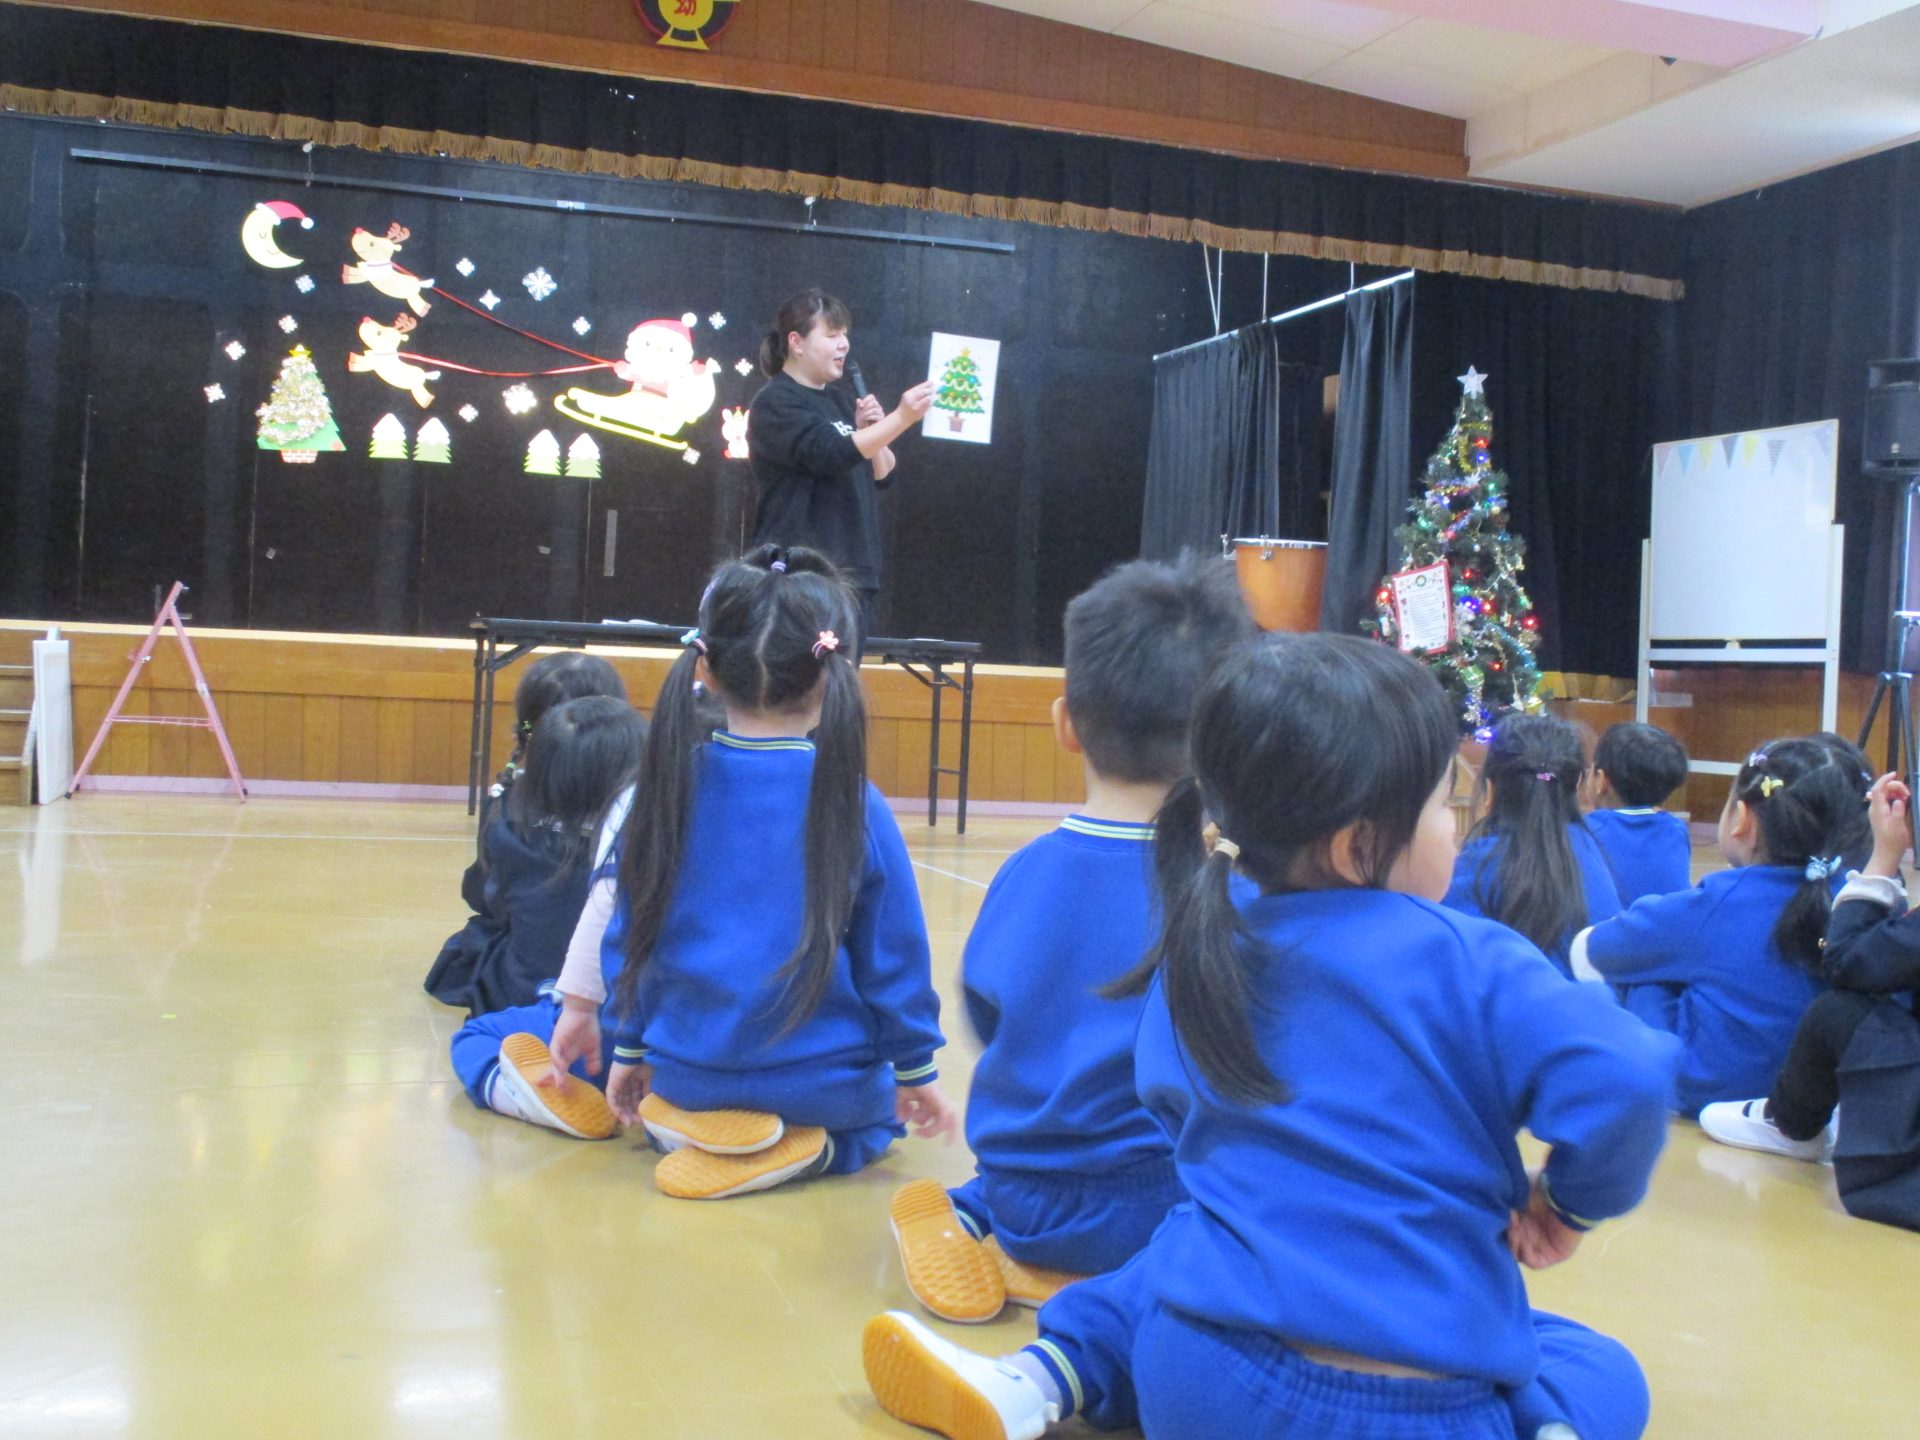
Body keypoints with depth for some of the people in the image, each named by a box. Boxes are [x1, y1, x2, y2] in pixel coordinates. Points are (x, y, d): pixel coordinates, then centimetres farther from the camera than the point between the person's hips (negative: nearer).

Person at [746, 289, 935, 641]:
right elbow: (833, 454, -22)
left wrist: (871, 430, -1)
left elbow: (883, 475, 17)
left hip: (854, 573, 8)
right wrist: (901, 418, -29)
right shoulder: (776, 402, -7)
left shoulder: (839, 401, 18)